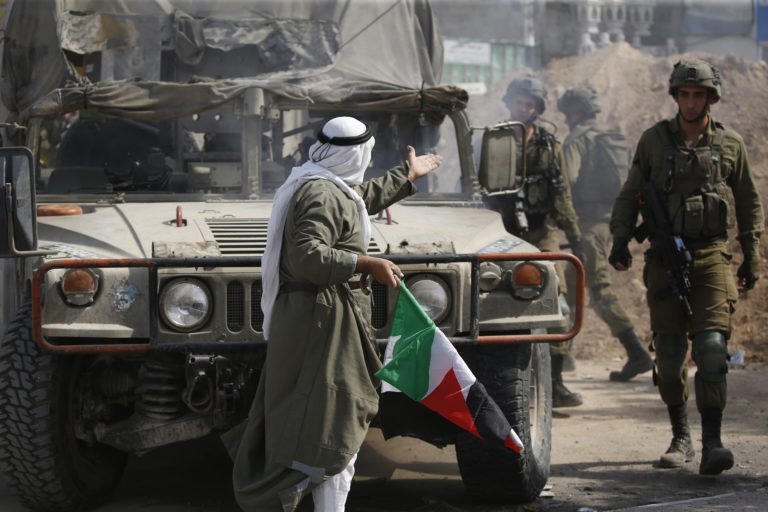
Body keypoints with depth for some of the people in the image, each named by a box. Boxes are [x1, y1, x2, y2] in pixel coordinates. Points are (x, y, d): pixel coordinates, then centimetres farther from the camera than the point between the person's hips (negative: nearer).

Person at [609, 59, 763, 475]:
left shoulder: (730, 144, 7)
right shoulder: (654, 140, 7)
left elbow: (750, 205, 15)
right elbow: (629, 195, 11)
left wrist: (752, 258, 12)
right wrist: (620, 240, -3)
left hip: (711, 257, -1)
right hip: (665, 260, 1)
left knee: (711, 347, -14)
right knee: (669, 354, 4)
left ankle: (712, 444, -16)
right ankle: (680, 437, 19)